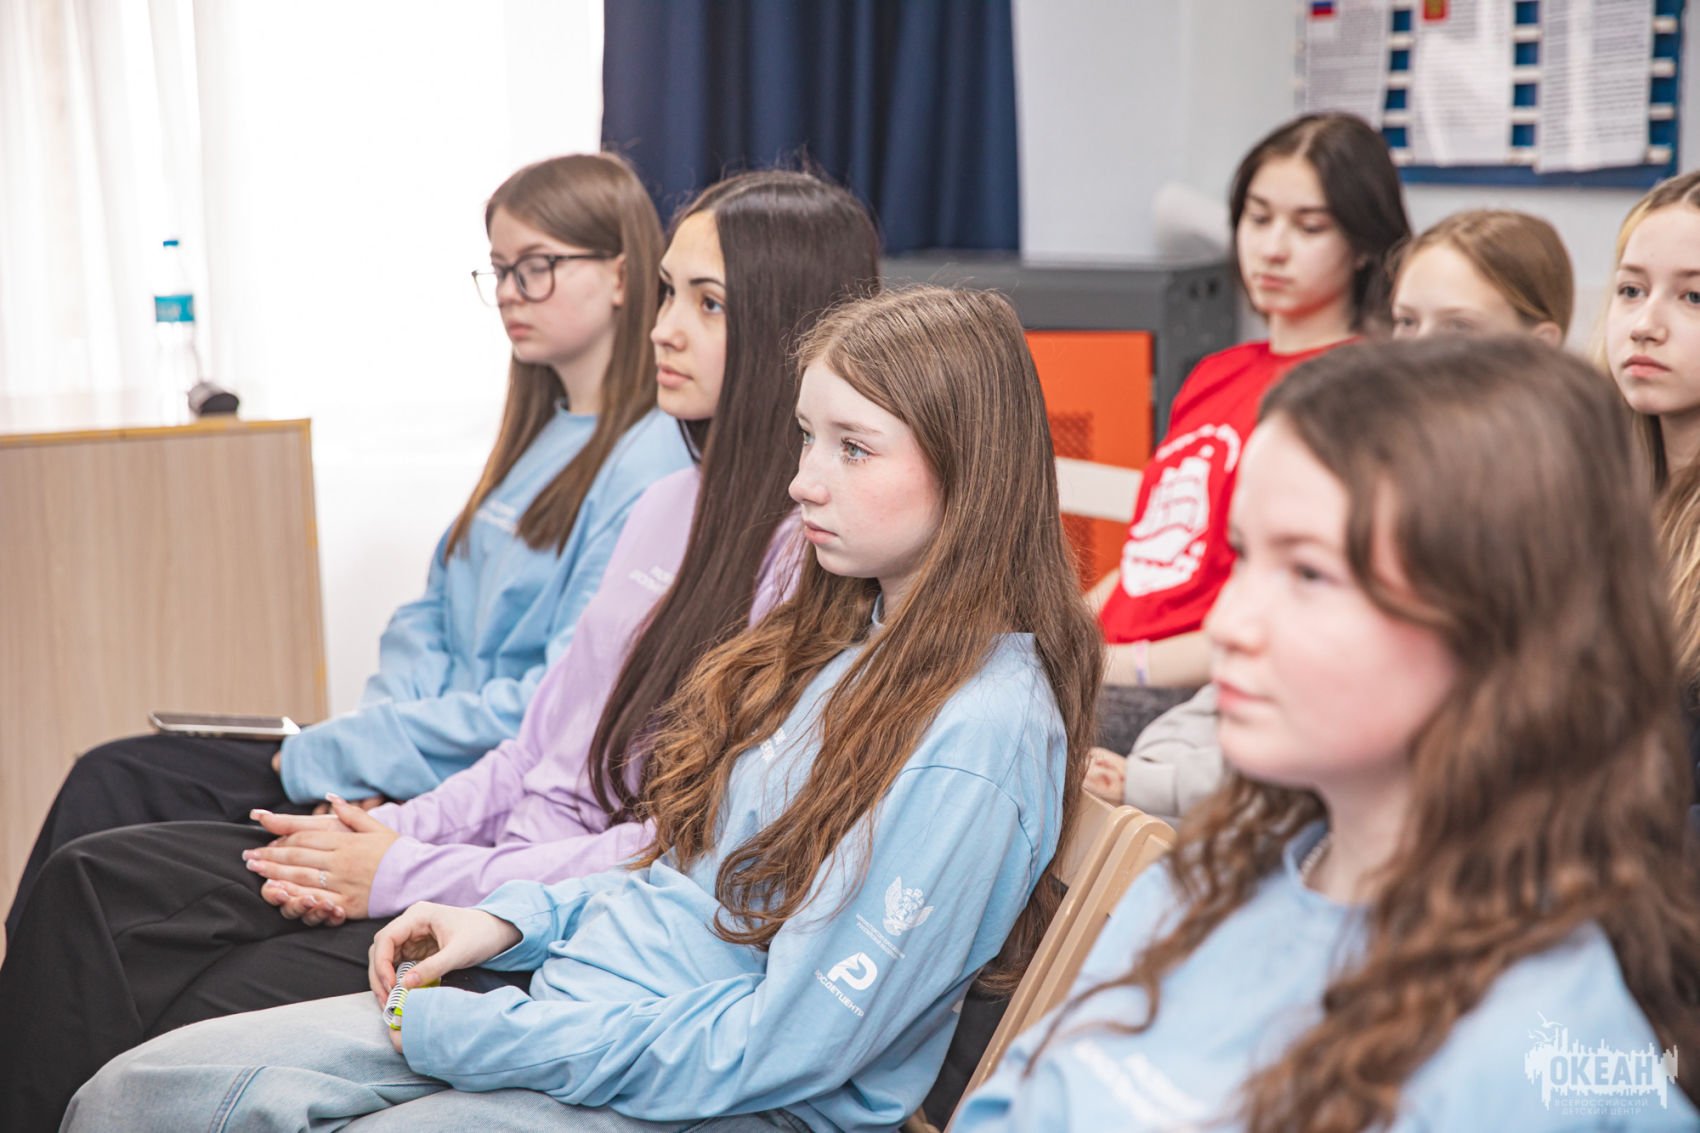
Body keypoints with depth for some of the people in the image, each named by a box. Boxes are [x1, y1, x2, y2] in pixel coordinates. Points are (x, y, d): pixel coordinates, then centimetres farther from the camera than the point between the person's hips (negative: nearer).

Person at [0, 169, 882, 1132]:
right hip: (507, 859, 9)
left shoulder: (813, 564, -15)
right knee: (103, 879, -3)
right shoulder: (672, 506, 14)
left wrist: (409, 875, -14)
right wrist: (390, 833, 0)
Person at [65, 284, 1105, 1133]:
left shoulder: (980, 738, -19)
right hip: (580, 995, 9)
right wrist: (520, 919, 5)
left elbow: (783, 1048, -21)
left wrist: (469, 1037, -16)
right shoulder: (841, 635, 10)